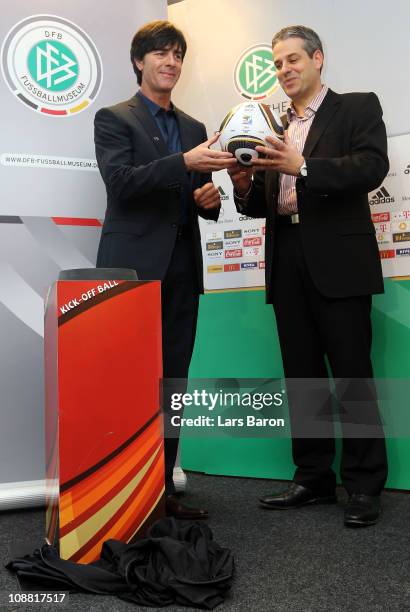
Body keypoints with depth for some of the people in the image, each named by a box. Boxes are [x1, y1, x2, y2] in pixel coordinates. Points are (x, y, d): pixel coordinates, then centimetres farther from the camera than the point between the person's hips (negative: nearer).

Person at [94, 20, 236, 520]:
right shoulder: (114, 119, 4)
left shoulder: (194, 128, 20)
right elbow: (120, 182, -13)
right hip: (134, 267, -5)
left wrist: (209, 198, -1)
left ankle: (162, 490, 14)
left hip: (182, 268, 6)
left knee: (172, 382, 6)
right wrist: (185, 162, -24)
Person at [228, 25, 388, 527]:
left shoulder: (357, 108, 5)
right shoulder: (273, 127, 19)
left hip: (338, 260, -5)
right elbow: (261, 206, 15)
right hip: (287, 264, 5)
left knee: (352, 376, -1)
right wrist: (244, 186, -7)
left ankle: (364, 485, 10)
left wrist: (302, 166, -23)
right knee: (301, 377, 9)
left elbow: (372, 167, -13)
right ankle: (314, 478, 20)